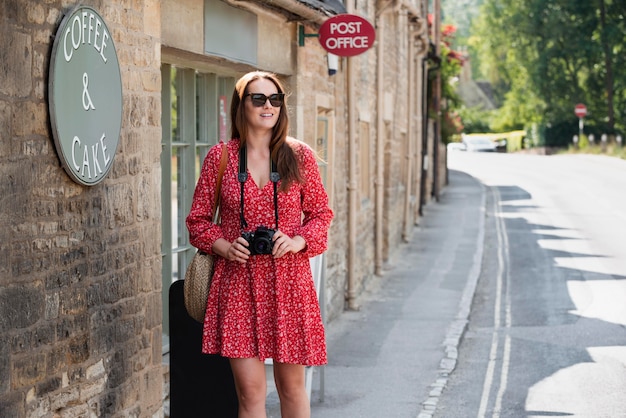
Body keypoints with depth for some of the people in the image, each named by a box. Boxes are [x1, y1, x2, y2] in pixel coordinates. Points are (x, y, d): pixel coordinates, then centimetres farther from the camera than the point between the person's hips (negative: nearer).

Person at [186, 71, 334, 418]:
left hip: (289, 281, 1)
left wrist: (298, 241, -10)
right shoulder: (220, 157, 3)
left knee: (291, 385, 10)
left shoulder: (300, 156, 4)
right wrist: (223, 246, -10)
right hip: (238, 282, -1)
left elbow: (321, 213, 9)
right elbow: (198, 220, 8)